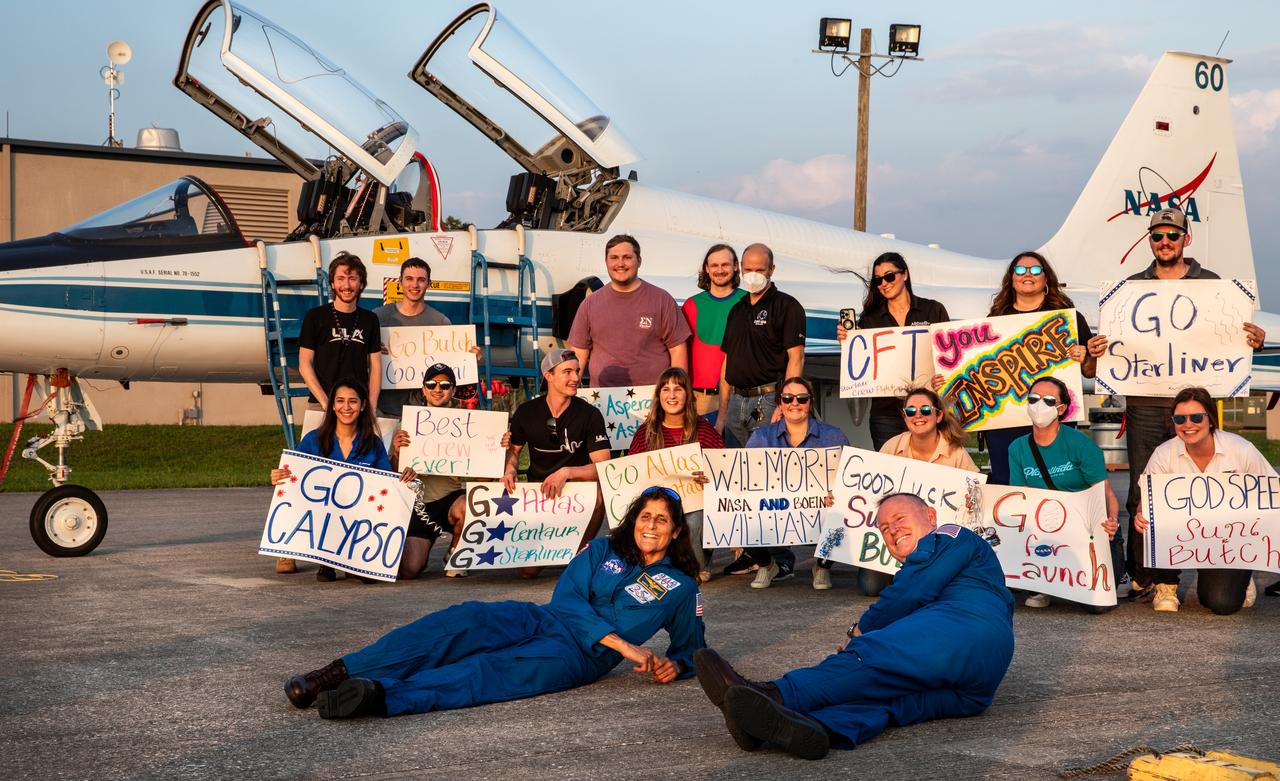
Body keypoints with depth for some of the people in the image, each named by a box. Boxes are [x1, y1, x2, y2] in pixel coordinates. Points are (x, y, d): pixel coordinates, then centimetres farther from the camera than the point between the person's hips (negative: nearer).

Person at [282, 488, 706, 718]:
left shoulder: (681, 588, 13)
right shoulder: (603, 550, 15)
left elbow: (690, 649, 24)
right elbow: (567, 598, 1)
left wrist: (674, 665, -3)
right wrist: (622, 644, -12)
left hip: (580, 655, -3)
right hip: (544, 619, 3)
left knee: (495, 670, -35)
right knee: (464, 621, -29)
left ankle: (381, 696, -59)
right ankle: (336, 674, -40)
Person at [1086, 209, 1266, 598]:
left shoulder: (1211, 284, 10)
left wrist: (1253, 340, -11)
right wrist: (1097, 350, -8)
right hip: (1145, 406, 1)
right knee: (1142, 494, 1)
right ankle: (1141, 577, 8)